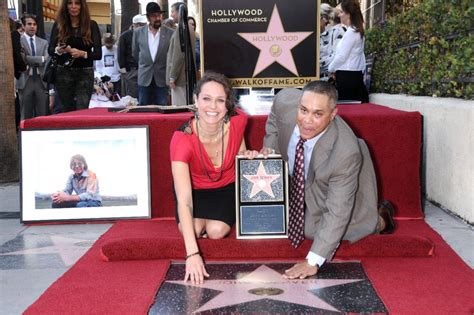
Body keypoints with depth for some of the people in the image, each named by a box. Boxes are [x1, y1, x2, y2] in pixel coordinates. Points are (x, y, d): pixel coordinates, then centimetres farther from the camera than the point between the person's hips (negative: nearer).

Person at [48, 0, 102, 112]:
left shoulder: (91, 25, 1)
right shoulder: (58, 24, 5)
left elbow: (98, 54, -4)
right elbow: (50, 50, 2)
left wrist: (82, 53, -21)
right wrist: (58, 50, -20)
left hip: (85, 73, -1)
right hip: (63, 73, 1)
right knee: (66, 110, 3)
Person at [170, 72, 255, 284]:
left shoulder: (237, 121, -24)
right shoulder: (182, 139, -34)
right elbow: (183, 200, -41)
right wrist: (192, 253, -49)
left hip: (227, 187, 1)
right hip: (195, 189, -1)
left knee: (217, 231, -23)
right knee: (194, 228, -26)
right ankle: (200, 221, 11)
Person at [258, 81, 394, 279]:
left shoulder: (346, 152, -44)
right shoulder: (285, 100, -34)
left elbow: (337, 213, -38)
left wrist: (313, 261, -40)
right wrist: (269, 147, -17)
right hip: (297, 178, 5)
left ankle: (379, 220, 19)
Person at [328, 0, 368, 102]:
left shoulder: (350, 32, -14)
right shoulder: (357, 31, 13)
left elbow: (342, 56, -14)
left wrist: (330, 68, 1)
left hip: (347, 76, -9)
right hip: (356, 75, 9)